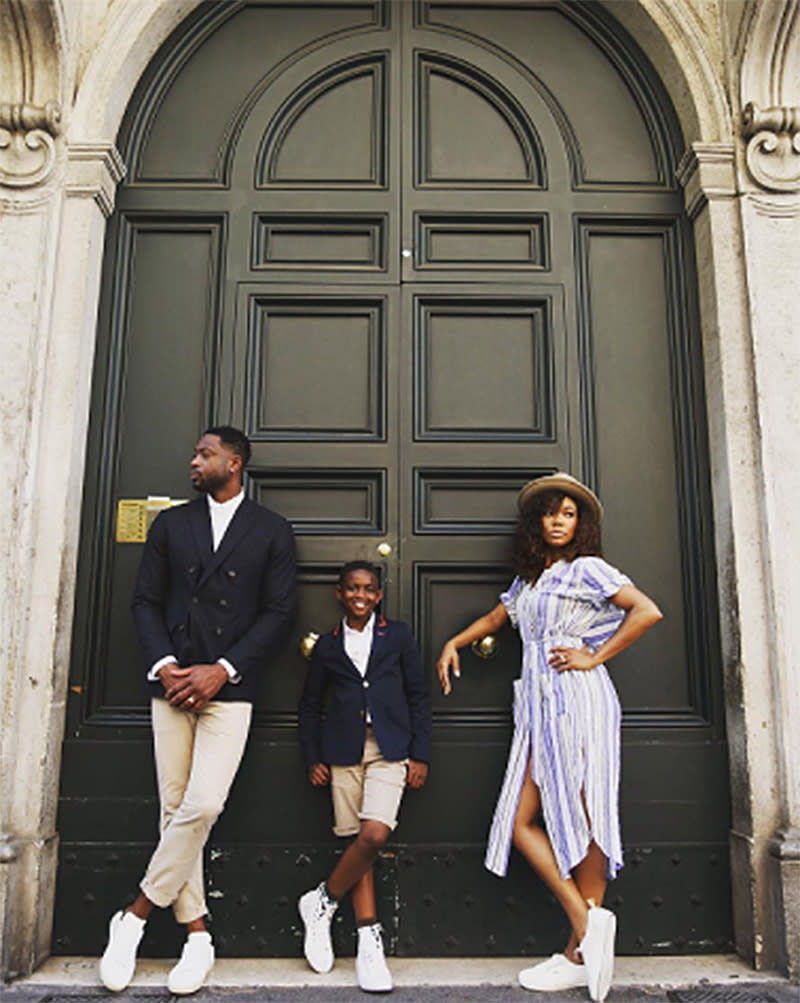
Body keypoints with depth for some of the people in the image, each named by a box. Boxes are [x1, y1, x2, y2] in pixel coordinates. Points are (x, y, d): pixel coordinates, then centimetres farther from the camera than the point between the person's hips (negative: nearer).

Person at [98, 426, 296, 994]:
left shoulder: (272, 531, 5)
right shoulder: (170, 524, 13)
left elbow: (279, 611, -1)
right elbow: (146, 601, 9)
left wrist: (222, 669, -10)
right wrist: (163, 664, -7)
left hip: (229, 689, -3)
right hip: (172, 685, 3)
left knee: (203, 805, -13)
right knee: (175, 809, 3)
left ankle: (136, 916, 8)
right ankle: (197, 935, 16)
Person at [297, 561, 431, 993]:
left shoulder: (398, 635, 7)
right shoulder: (327, 645, 10)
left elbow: (418, 695, 8)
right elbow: (309, 706, 16)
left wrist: (420, 754, 3)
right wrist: (313, 758, 9)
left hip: (389, 749, -1)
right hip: (344, 752, 1)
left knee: (374, 835, -16)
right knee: (359, 840, 0)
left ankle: (322, 901, 8)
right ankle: (369, 943, 11)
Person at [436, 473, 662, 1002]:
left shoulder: (586, 569, -1)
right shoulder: (527, 580, 20)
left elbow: (648, 611, -11)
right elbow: (495, 619, 34)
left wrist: (593, 658, -10)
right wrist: (453, 644, 25)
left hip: (577, 697, -7)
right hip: (538, 703, 7)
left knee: (581, 819, -5)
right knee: (521, 822, 0)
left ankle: (581, 952, 2)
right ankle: (586, 920, 4)